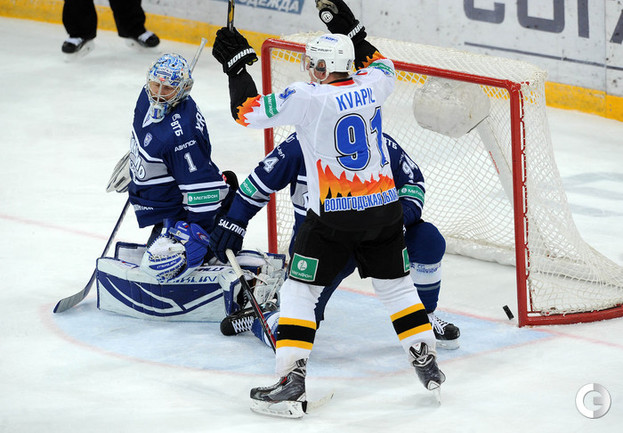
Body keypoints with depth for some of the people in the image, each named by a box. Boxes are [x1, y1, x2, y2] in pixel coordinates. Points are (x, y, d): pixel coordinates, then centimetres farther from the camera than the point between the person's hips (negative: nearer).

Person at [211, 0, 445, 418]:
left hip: (333, 216, -5)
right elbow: (384, 68, 28)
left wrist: (237, 63, -1)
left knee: (299, 291, 3)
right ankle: (429, 367, 24)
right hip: (383, 209, 5)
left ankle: (291, 383, -4)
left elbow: (249, 111, -11)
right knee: (397, 285, 20)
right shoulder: (371, 86, 2)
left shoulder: (309, 97, -13)